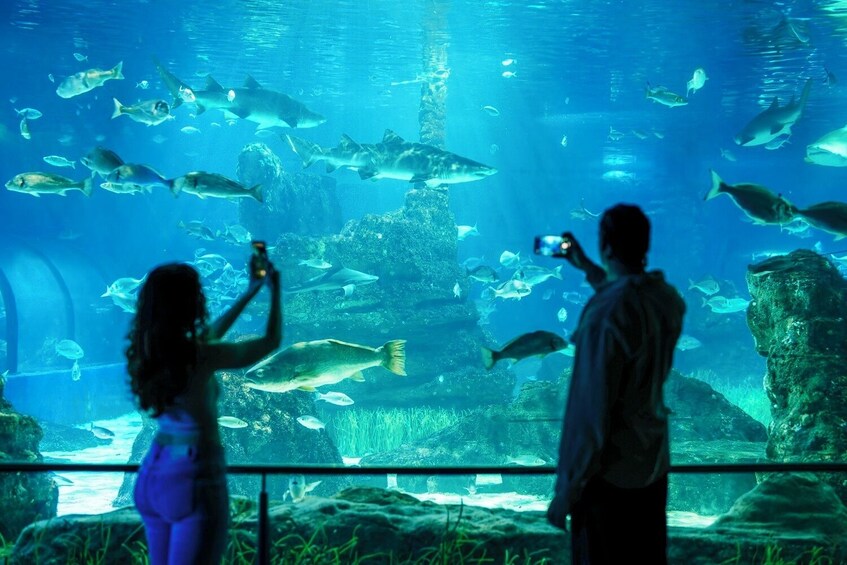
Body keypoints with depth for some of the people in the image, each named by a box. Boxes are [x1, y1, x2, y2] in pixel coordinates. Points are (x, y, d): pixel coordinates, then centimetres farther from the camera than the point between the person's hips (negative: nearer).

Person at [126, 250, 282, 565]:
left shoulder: (150, 351, 1)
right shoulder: (201, 357, -19)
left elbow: (212, 333, 20)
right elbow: (271, 341, -5)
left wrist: (251, 291, 25)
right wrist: (274, 288, 10)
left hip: (154, 473, 8)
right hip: (195, 478, -8)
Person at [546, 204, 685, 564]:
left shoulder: (604, 315, -25)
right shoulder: (668, 298, -2)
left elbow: (590, 411, -24)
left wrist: (566, 490, -16)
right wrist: (587, 269, 30)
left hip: (609, 474, -7)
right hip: (654, 464, 7)